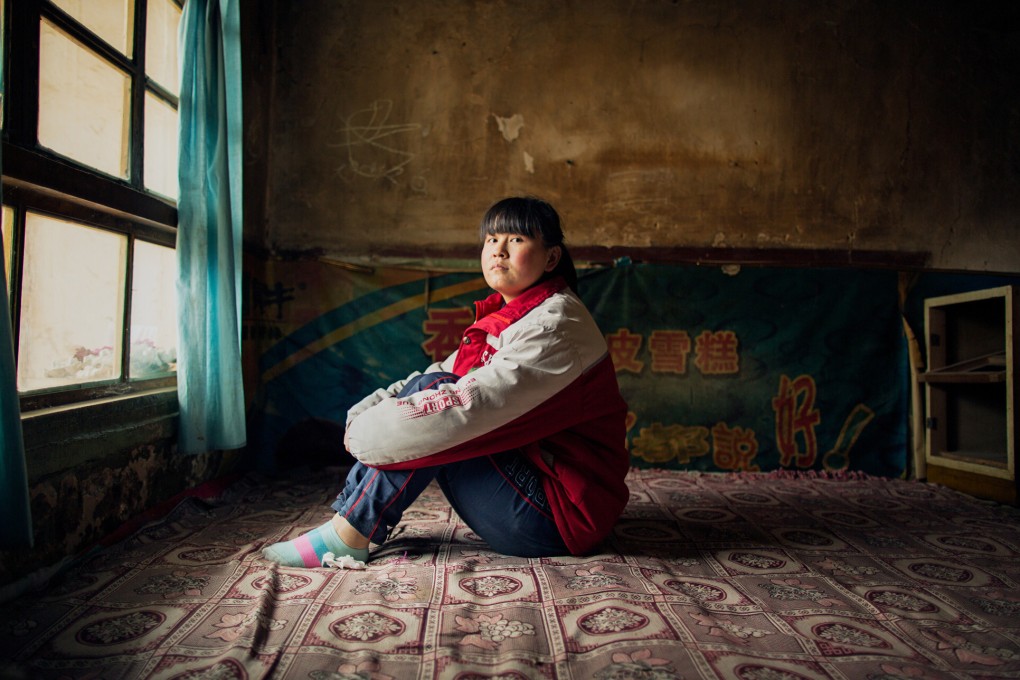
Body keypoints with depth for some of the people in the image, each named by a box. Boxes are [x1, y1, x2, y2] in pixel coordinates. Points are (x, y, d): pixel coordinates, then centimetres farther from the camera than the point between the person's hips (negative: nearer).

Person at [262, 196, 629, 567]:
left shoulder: (555, 323, -19)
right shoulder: (503, 317, 11)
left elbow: (474, 403, -29)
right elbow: (439, 375, 10)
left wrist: (366, 434, -19)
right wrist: (363, 414, -6)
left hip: (561, 515, -8)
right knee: (428, 390, -2)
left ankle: (349, 536, -10)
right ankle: (346, 520, -4)